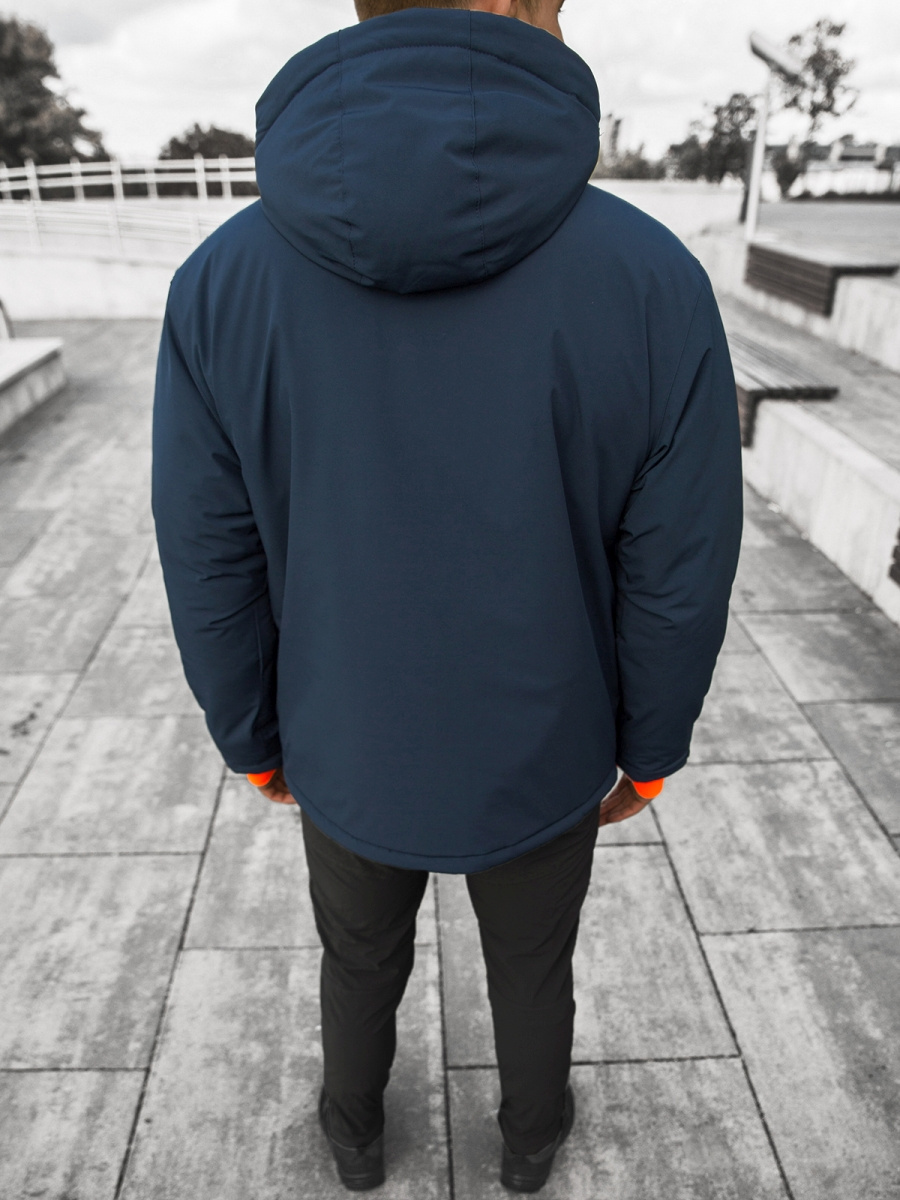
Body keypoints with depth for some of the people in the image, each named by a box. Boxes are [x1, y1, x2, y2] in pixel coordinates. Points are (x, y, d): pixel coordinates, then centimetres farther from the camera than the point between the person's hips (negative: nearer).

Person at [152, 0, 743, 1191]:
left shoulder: (225, 280, -21)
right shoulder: (656, 283, -24)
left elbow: (216, 578, -12)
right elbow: (677, 582, -15)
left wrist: (255, 741, 8)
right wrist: (646, 753, 5)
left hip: (350, 753, 1)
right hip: (536, 760, 0)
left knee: (362, 959, 32)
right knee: (532, 965, 30)